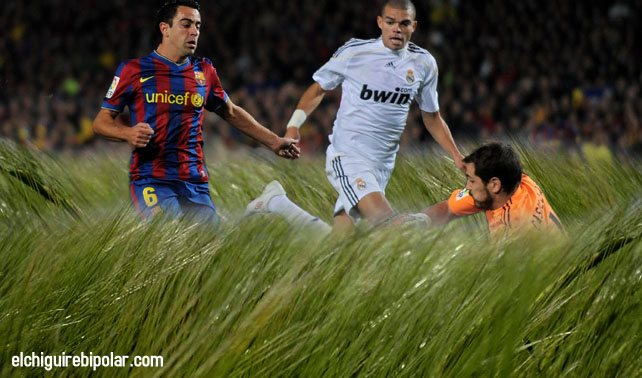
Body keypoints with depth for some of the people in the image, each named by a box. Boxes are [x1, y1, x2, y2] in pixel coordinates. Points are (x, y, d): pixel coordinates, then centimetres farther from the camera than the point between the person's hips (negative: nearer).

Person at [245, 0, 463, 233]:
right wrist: (294, 126, -2)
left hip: (383, 166, 5)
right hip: (347, 155, -5)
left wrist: (456, 155, 11)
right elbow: (318, 89, 9)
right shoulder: (354, 52, -4)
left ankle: (276, 202, 18)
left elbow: (432, 118, 19)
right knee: (384, 221, -26)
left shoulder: (424, 63, 7)